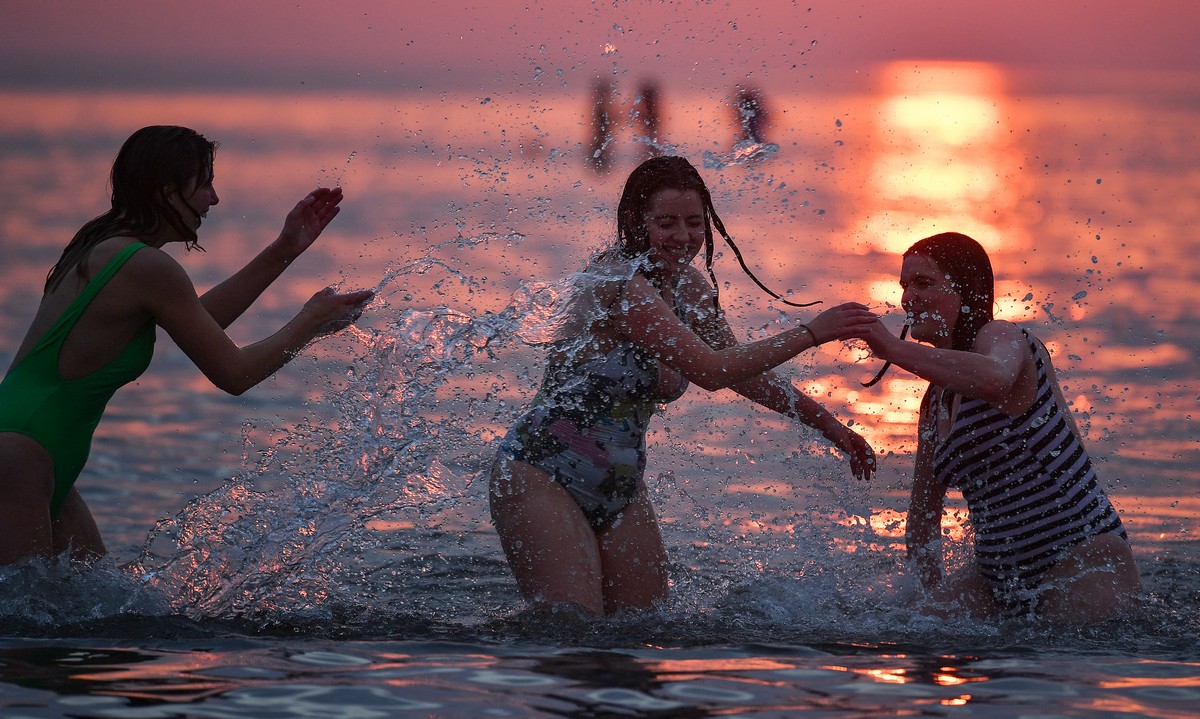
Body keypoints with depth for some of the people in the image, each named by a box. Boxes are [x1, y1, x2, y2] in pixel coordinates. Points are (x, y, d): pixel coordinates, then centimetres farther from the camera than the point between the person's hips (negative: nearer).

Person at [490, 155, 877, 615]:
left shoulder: (690, 288, 6)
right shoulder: (617, 281, -20)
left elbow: (743, 371, 20)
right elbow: (711, 371, -26)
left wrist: (828, 425, 18)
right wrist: (812, 333, -23)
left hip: (620, 490, 9)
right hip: (540, 476, -9)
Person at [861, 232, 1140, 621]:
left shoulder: (1001, 337, -8)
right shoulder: (935, 402, 16)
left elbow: (995, 379, -36)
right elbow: (923, 518, 21)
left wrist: (892, 348, -34)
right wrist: (937, 596, 8)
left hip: (1083, 561, -7)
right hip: (997, 574, 7)